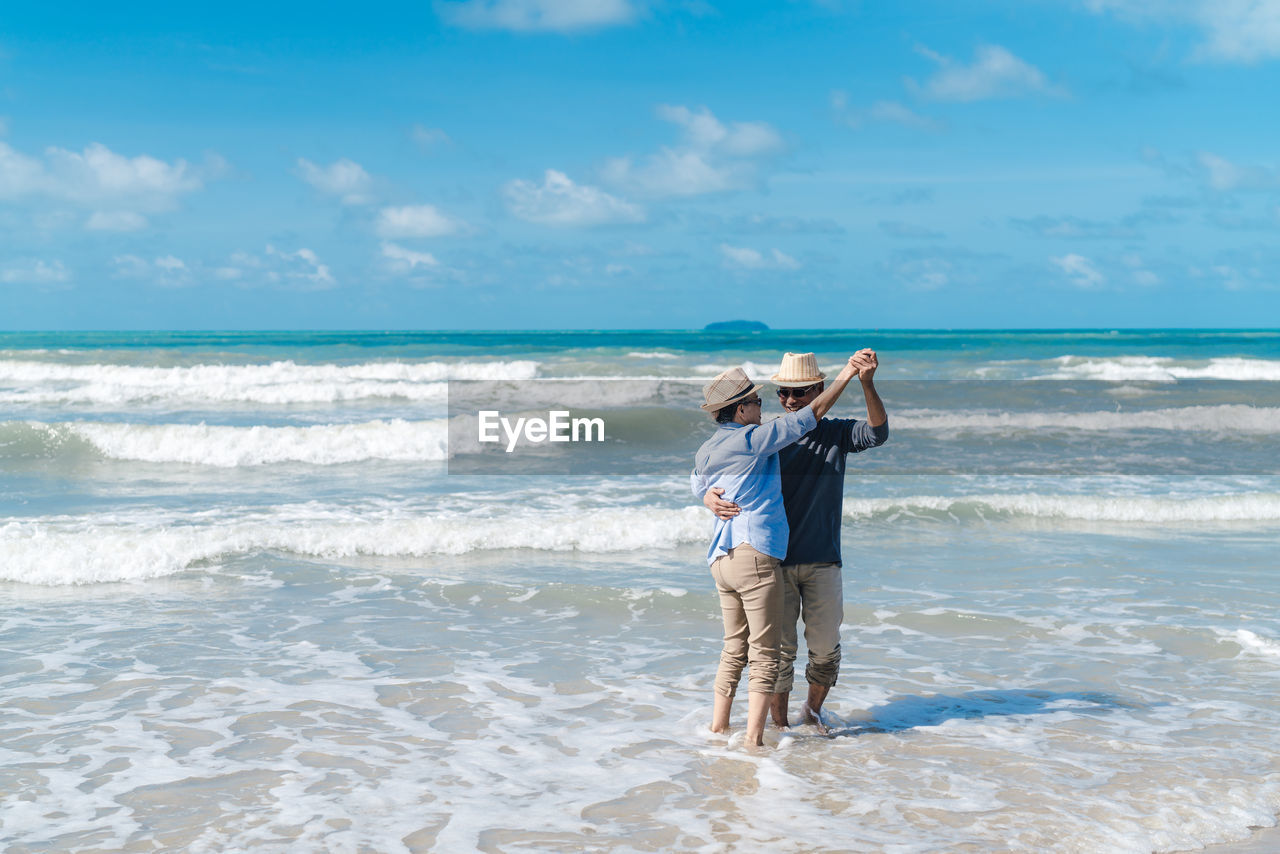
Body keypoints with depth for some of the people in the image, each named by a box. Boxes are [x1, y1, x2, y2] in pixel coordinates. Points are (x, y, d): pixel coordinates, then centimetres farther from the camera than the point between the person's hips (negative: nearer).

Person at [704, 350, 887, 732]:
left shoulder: (836, 434, 2)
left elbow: (877, 433, -18)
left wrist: (867, 383, -35)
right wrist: (712, 499, -26)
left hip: (823, 561, 1)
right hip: (776, 561, -1)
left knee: (826, 650, 8)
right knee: (779, 649, 4)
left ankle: (812, 710, 33)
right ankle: (779, 724, 19)